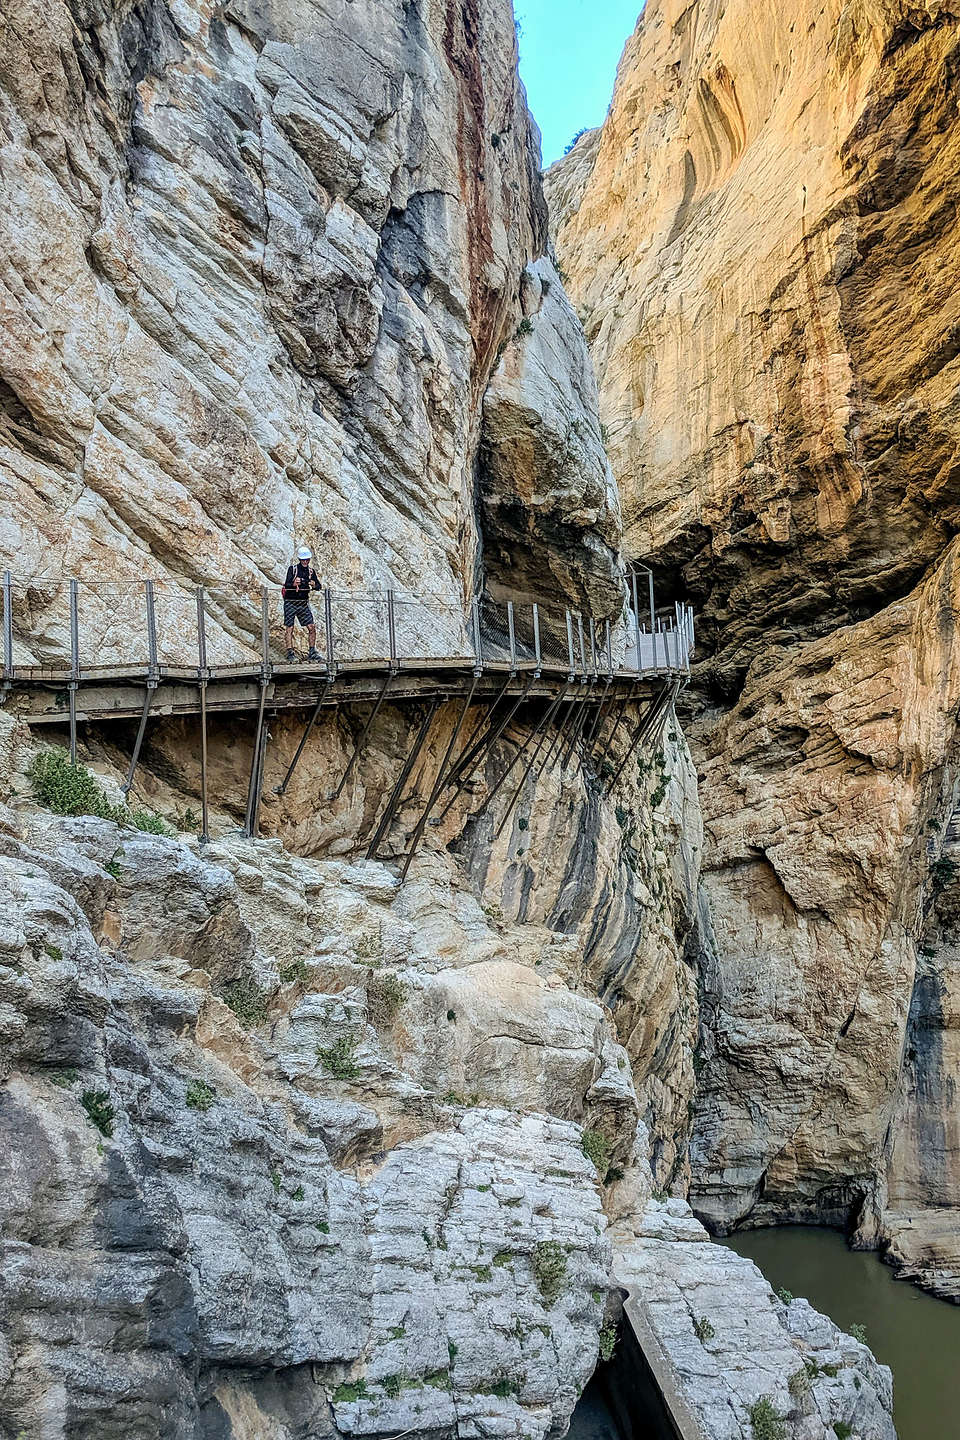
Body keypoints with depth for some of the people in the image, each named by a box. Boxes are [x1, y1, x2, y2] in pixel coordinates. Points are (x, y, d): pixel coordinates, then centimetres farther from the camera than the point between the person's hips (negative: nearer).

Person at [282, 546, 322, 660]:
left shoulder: (311, 570, 6)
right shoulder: (292, 568, -7)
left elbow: (318, 586, 3)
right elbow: (287, 584, -18)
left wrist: (314, 585, -20)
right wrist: (294, 584, -40)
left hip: (304, 603, 4)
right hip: (290, 602, -4)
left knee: (312, 627, -2)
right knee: (289, 628, -4)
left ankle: (312, 652, 6)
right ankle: (290, 652, 1)